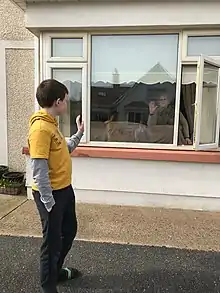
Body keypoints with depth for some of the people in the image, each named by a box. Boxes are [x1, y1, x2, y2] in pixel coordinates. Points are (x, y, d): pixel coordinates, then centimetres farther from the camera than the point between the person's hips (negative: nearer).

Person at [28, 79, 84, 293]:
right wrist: (48, 201, -21)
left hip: (64, 189, 10)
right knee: (52, 239, 7)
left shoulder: (50, 123, 8)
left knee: (69, 230, 23)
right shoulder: (40, 127, -23)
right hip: (51, 194, -10)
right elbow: (39, 169, -25)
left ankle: (56, 270, 45)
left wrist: (79, 134, 16)